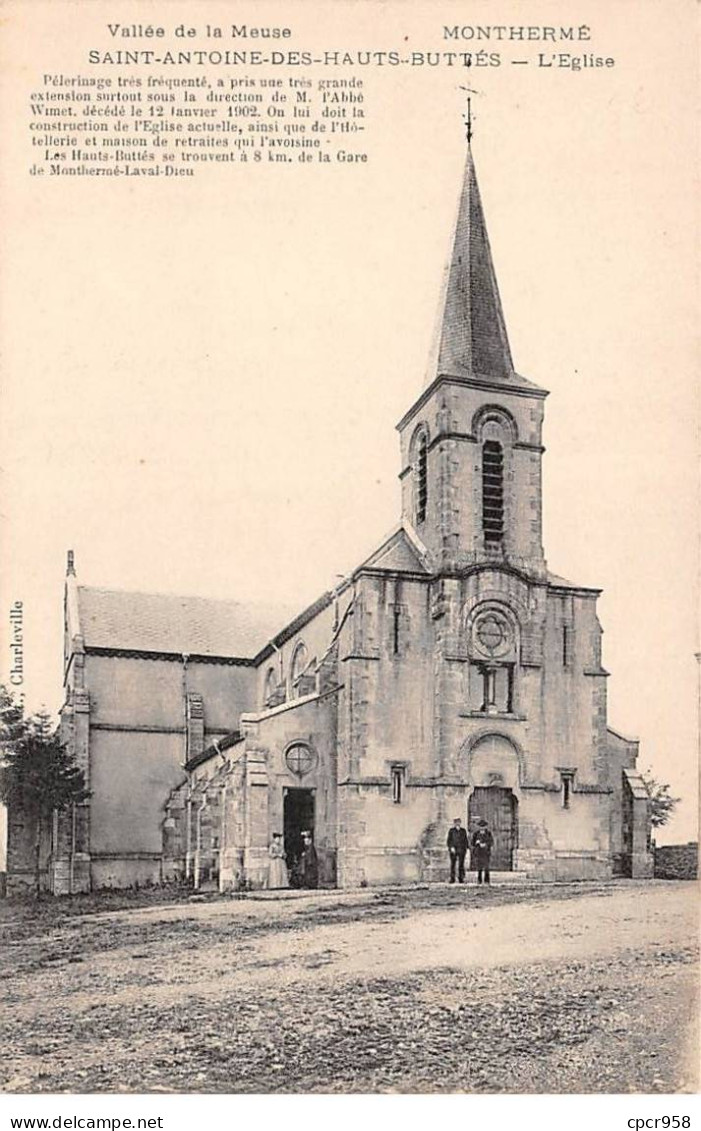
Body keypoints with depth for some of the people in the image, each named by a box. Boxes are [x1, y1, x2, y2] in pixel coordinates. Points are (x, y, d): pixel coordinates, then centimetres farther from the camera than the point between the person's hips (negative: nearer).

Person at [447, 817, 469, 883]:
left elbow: (465, 840, 13)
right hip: (453, 850, -2)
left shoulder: (463, 831, 10)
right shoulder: (451, 830, 4)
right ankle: (452, 878, 2)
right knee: (453, 864, -2)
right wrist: (451, 847, -12)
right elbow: (449, 840, 1)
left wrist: (466, 848, 5)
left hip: (461, 850, 2)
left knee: (461, 864, -1)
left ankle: (461, 878, 3)